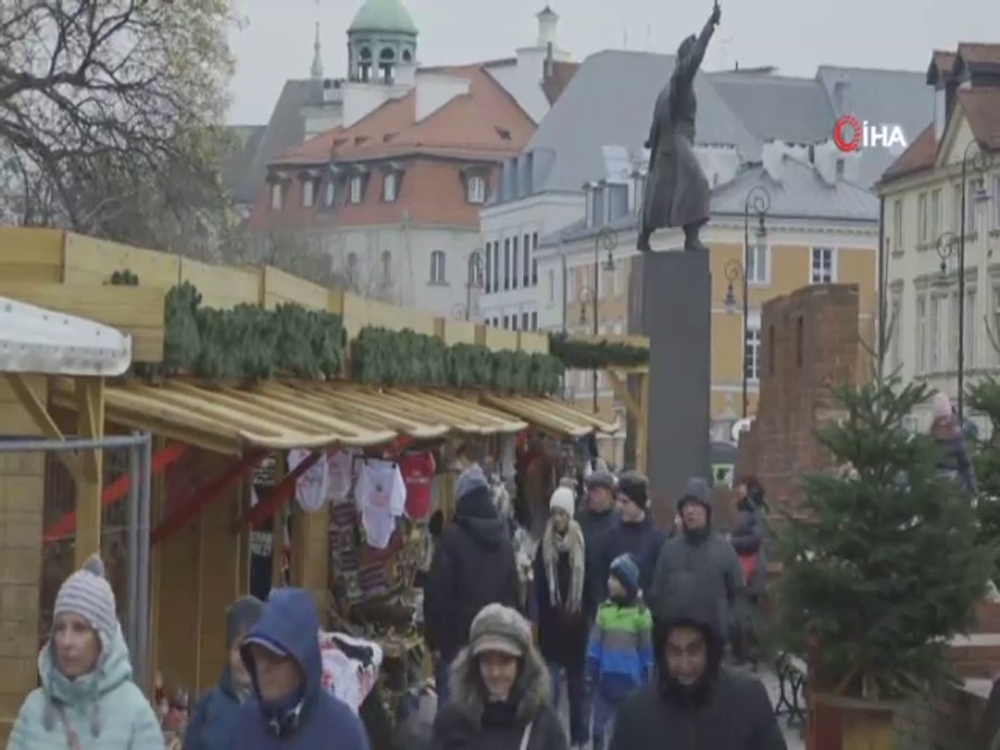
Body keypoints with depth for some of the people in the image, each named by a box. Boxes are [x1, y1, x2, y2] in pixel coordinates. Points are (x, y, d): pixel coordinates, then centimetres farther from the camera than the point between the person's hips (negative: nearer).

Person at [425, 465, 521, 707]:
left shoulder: (453, 537, -10)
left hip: (458, 640, -6)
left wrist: (435, 640, -7)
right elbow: (515, 589, 16)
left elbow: (437, 592, -13)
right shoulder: (503, 538, 10)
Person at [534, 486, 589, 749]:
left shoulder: (582, 545, -3)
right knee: (551, 687, -4)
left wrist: (579, 617, -6)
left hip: (576, 626, 0)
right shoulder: (544, 547, 2)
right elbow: (539, 591, 1)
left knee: (577, 684, 10)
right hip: (552, 627, 0)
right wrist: (546, 620, -6)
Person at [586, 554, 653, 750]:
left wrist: (645, 678, 1)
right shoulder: (604, 609, 1)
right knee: (598, 725, 5)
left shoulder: (641, 612, -6)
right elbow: (595, 645, 4)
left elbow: (647, 650, 0)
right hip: (606, 678, 2)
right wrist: (593, 672, 0)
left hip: (630, 679, -2)